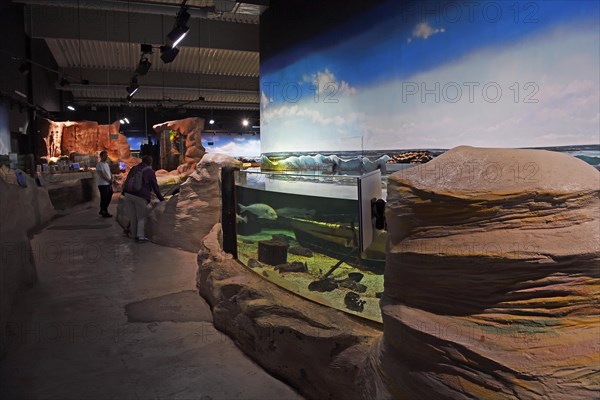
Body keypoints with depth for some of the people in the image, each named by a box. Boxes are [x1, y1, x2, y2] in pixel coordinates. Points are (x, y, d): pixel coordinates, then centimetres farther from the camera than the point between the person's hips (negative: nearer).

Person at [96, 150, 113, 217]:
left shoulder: (106, 164, 17)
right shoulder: (99, 164, -11)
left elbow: (109, 173, 17)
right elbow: (102, 175, -18)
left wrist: (111, 180, 0)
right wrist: (109, 181, -11)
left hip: (108, 184, 9)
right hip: (103, 185, -9)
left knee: (108, 198, 13)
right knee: (104, 199, -4)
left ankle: (102, 211, 25)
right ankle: (104, 213, 3)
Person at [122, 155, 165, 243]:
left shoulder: (134, 168, 19)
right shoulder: (150, 171, 4)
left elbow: (127, 182, 25)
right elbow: (155, 187, 6)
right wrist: (161, 199, 15)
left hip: (128, 194, 5)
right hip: (140, 196, -5)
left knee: (132, 216, 13)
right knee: (141, 217, 5)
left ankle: (134, 234, 22)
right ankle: (140, 236, -1)